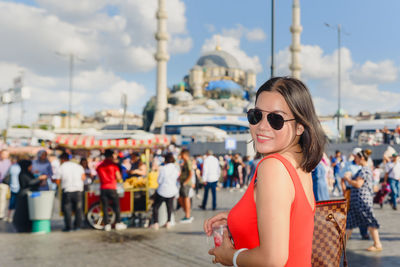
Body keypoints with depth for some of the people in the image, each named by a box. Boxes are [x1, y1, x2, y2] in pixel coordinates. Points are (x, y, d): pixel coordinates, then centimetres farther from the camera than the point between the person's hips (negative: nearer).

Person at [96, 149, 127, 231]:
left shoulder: (99, 166, 9)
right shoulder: (113, 164, -3)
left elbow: (99, 178, 12)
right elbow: (119, 178, -4)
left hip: (103, 188, 3)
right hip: (112, 188, -3)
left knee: (105, 207, 5)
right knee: (116, 206, 8)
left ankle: (107, 225, 3)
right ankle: (118, 223, 9)